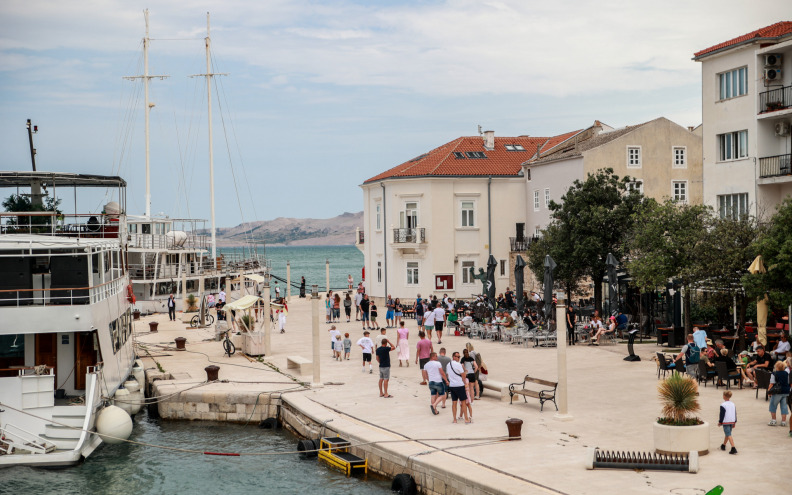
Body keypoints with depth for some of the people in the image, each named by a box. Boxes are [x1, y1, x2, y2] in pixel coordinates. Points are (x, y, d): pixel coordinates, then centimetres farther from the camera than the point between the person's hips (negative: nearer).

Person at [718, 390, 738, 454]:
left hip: (726, 422, -8)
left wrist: (720, 422, 0)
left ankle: (733, 448, -21)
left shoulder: (723, 405, -16)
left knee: (729, 435, -10)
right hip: (732, 422, 8)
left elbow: (722, 415, -13)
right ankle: (723, 445, 39)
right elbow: (735, 414, 13)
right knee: (727, 434, 22)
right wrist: (734, 422, 21)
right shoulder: (733, 404, 7)